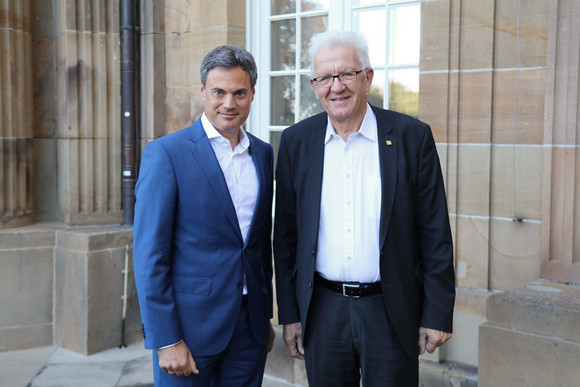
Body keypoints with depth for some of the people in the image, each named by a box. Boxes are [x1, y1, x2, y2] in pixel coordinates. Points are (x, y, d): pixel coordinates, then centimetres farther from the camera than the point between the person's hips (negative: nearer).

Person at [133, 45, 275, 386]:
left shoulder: (263, 153, 8)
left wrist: (266, 315, 14)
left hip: (250, 325, 5)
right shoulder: (166, 153, -9)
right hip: (191, 324, -5)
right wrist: (165, 340, -14)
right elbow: (149, 254, -12)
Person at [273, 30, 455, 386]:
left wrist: (438, 314, -5)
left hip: (392, 313, -2)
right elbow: (286, 234, 5)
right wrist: (289, 314, 4)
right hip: (323, 312, 2)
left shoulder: (412, 136, -5)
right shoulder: (297, 141, 1)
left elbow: (435, 234, -4)